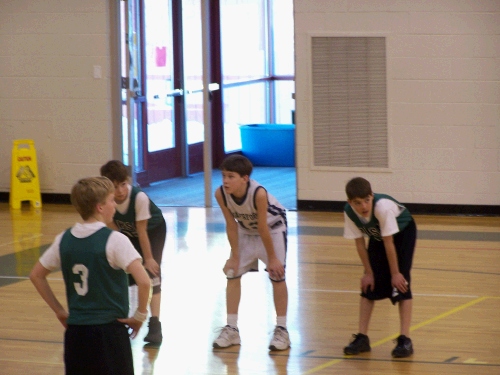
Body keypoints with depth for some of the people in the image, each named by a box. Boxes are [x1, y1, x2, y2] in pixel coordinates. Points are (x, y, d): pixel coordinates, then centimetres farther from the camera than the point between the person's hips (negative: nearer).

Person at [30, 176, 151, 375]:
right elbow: (144, 281, -22)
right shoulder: (114, 240, -12)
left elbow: (36, 276, 15)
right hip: (109, 331, -5)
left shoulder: (64, 240, 4)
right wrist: (140, 315, -8)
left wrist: (59, 311, 18)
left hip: (75, 331, 5)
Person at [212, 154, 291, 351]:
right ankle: (231, 329, 9)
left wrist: (272, 258, -20)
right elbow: (231, 225, -15)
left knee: (277, 275, -8)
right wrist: (235, 256, -11)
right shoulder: (220, 194, -26)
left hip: (273, 227, -5)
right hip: (246, 229, 5)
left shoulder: (258, 193, -39)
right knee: (232, 273, 1)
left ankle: (281, 330, 1)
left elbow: (263, 228, -30)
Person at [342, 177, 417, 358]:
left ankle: (405, 339, -13)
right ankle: (362, 337, 7)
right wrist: (368, 272, -9)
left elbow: (389, 242, -31)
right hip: (377, 236, 5)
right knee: (369, 285, 0)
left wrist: (395, 273, -23)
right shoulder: (349, 212, -24)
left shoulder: (383, 206, -39)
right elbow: (359, 242, -12)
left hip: (403, 232, -5)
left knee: (401, 283, -14)